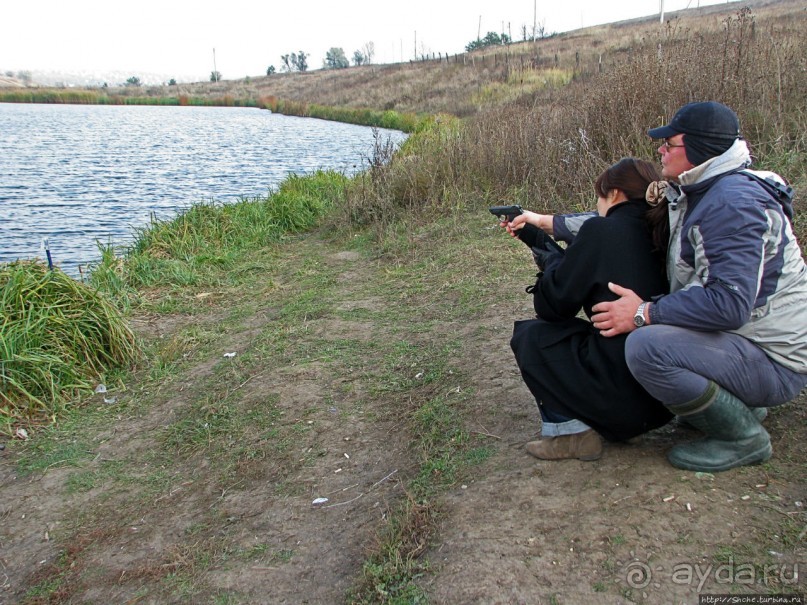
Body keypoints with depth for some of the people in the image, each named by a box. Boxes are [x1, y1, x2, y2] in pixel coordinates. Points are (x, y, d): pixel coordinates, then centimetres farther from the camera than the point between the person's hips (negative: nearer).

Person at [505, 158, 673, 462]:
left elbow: (554, 304, -7)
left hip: (621, 399, -8)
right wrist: (542, 221, 26)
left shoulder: (602, 230, -14)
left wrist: (551, 260, 11)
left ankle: (572, 431, 4)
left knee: (528, 335, 10)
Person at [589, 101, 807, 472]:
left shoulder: (733, 204, -23)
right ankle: (738, 403, 15)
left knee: (646, 346, -30)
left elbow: (730, 303, -32)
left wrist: (645, 313, -24)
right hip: (742, 338, 10)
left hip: (774, 360, -10)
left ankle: (742, 437, -9)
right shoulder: (697, 193, 9)